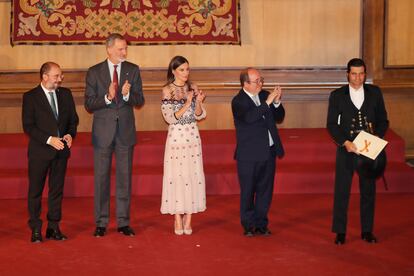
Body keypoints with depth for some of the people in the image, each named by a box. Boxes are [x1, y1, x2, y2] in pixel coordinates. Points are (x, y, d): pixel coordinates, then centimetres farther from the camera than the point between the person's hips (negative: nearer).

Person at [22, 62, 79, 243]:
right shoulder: (30, 97, -5)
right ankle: (35, 230, 10)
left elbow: (73, 119, 13)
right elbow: (28, 126, -10)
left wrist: (70, 134, -7)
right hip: (39, 151, -4)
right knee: (35, 191, 2)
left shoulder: (65, 94, 8)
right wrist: (49, 139, -19)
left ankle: (53, 228, 17)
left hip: (61, 150, 4)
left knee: (57, 190, 9)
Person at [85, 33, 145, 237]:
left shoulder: (133, 70, 4)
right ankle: (101, 223, 12)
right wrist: (107, 97, -20)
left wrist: (127, 95, -18)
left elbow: (140, 100, 3)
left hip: (125, 131, 1)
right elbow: (88, 105, -3)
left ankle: (123, 222, 13)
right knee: (101, 177, 4)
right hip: (103, 132, -1)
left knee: (124, 177, 6)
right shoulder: (94, 72, 0)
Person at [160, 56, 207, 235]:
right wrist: (187, 103, -18)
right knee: (176, 176, -3)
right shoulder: (167, 90, -3)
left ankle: (188, 220, 8)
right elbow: (170, 118, -10)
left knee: (193, 175, 1)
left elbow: (200, 115, 7)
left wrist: (199, 102, -12)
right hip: (176, 137, -3)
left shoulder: (193, 88, 8)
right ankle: (178, 220, 4)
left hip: (193, 137, 4)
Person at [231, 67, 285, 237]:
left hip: (269, 152, 5)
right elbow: (249, 117, -29)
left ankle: (261, 224, 21)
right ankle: (248, 226, 17)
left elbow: (279, 118, 10)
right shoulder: (238, 101, -10)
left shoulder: (265, 95, 7)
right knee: (248, 192, 5)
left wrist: (277, 102, -8)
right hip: (249, 155, -5)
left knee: (265, 190, 10)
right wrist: (267, 102, -29)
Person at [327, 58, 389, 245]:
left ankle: (367, 231, 19)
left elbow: (383, 120, 8)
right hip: (346, 148, -2)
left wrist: (377, 137, -11)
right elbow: (331, 124, -1)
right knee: (342, 191, 1)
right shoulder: (337, 95, 0)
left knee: (368, 191, 8)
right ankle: (340, 232, 10)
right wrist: (345, 142, -16)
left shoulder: (375, 93, 4)